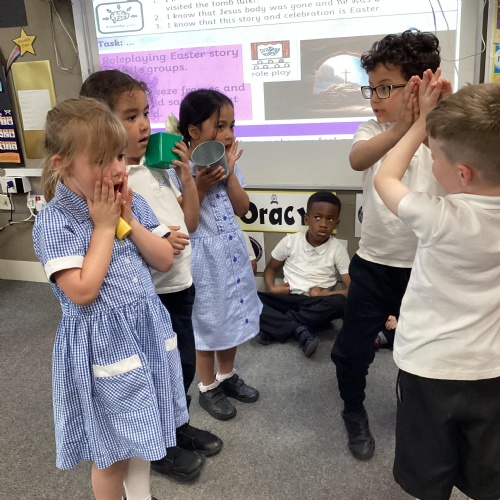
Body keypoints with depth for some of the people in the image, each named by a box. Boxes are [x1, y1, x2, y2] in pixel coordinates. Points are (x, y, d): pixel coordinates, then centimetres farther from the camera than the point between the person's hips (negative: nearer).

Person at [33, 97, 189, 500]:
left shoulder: (132, 202, 1)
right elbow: (83, 291, -24)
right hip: (102, 343, -6)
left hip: (148, 331, 6)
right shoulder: (53, 222, -17)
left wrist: (129, 220, -11)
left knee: (142, 433, 24)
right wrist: (104, 226, -20)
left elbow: (164, 260, 1)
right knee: (112, 451, 13)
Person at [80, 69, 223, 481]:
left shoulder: (157, 168, 4)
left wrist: (187, 178, -2)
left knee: (185, 363, 22)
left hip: (180, 287, 7)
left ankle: (178, 426, 46)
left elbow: (190, 222, 9)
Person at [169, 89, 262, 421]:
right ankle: (208, 388, 28)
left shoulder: (226, 161, 3)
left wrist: (230, 172, -9)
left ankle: (227, 375, 39)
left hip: (232, 250, 7)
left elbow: (242, 209, 0)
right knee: (208, 320, 8)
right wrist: (200, 186, -24)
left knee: (232, 315, 18)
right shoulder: (178, 169, -16)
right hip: (203, 256, -6)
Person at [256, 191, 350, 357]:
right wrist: (272, 288, -5)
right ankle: (299, 330, -30)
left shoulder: (338, 249, -2)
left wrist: (322, 294, -16)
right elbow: (270, 269, 15)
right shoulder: (290, 241, 1)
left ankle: (274, 326, -26)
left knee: (340, 302, -36)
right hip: (288, 300, 1)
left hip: (317, 307, 0)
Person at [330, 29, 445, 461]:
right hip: (372, 263, 1)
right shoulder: (372, 131, -4)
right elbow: (357, 159, -29)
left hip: (424, 266, -1)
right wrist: (399, 129, -47)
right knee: (353, 347, 8)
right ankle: (354, 411, 37)